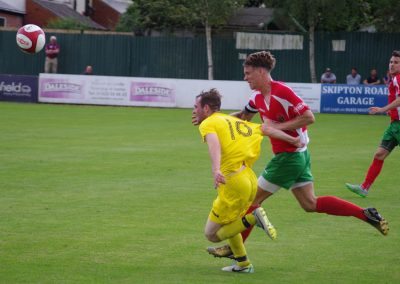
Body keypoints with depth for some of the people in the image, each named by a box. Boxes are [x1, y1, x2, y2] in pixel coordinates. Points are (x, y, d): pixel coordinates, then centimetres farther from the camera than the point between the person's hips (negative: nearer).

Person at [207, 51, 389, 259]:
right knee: (310, 204, 9)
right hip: (299, 156, 9)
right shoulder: (258, 97, 9)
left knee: (253, 199, 0)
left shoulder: (281, 92, -20)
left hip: (289, 155, -9)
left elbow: (309, 117, -22)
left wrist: (279, 126, -22)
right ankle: (366, 214, 6)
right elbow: (243, 116, 25)